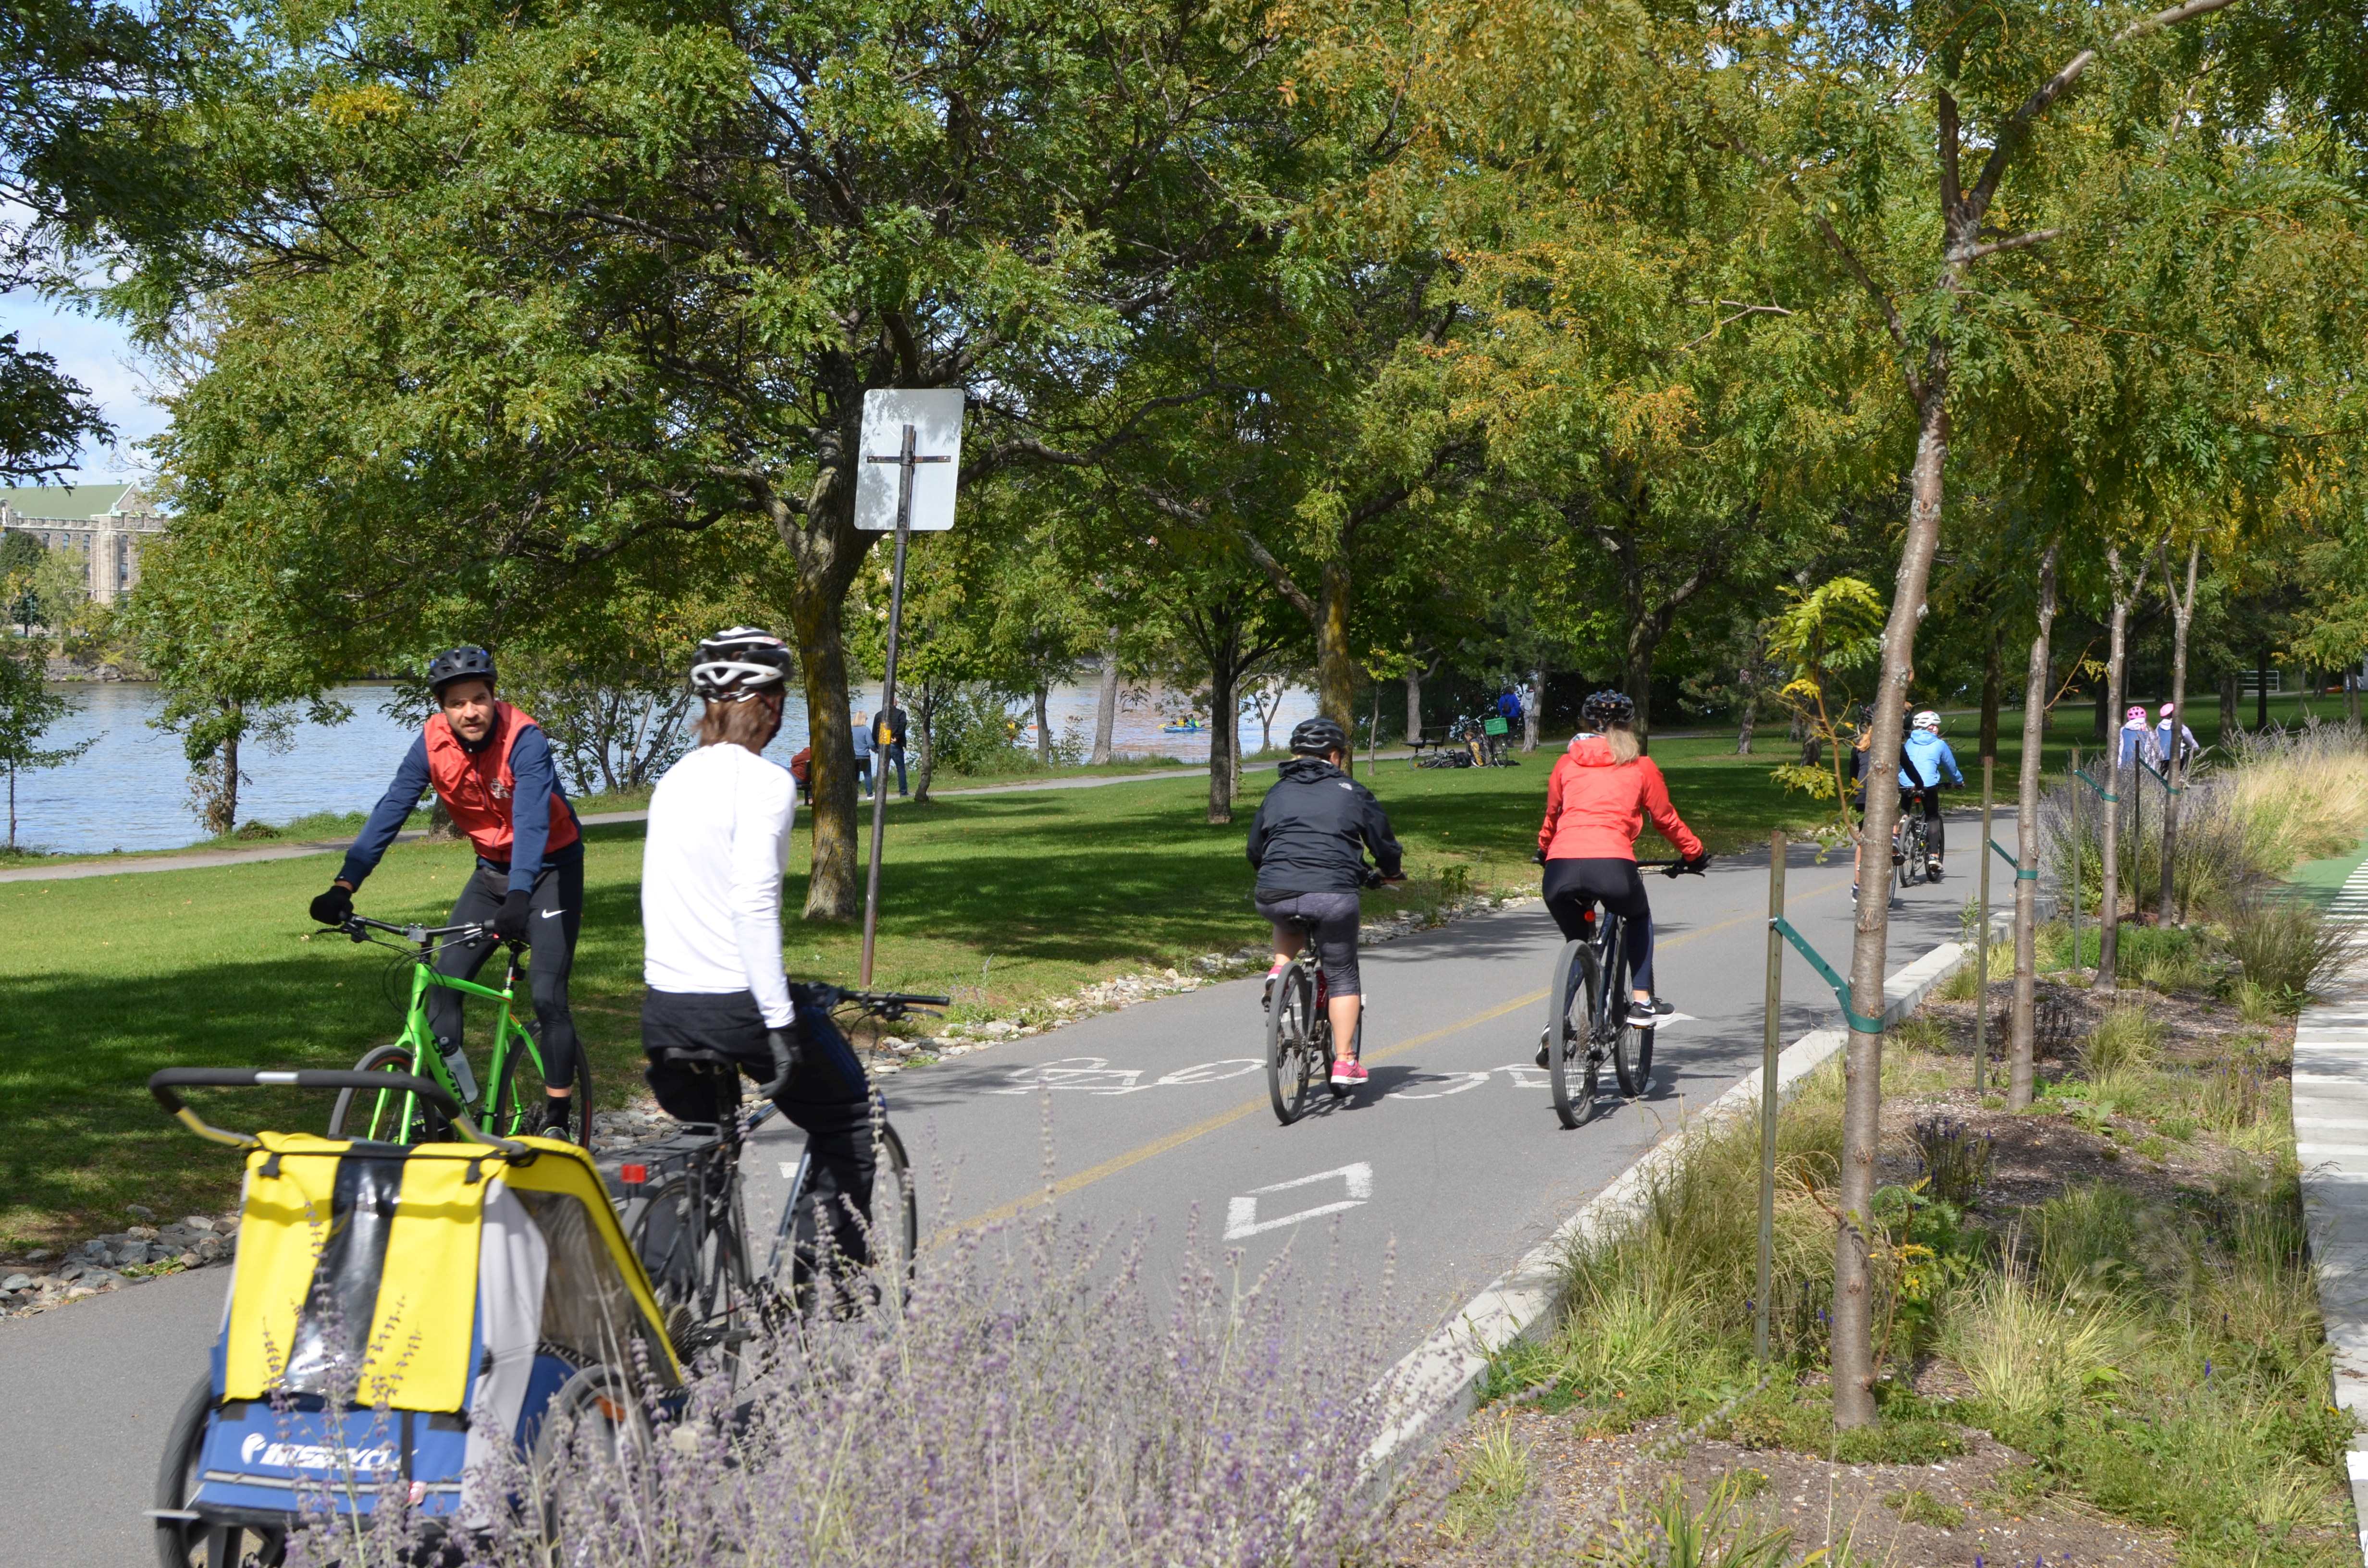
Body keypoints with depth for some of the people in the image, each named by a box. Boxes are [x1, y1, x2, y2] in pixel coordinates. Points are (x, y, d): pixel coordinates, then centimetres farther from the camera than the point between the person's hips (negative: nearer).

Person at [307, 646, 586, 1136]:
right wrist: (344, 885, -26)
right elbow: (389, 812, -15)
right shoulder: (432, 743, -12)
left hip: (550, 867, -5)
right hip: (493, 869, 5)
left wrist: (519, 896, -52)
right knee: (443, 983, -6)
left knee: (547, 996, -13)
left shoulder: (524, 740, -26)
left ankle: (557, 1121, -3)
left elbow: (532, 820, -38)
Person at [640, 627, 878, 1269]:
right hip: (734, 1002, -7)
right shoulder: (764, 782, -12)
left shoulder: (674, 779, 12)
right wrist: (780, 1022, -21)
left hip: (663, 1007, 7)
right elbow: (753, 901, -22)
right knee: (846, 1116, 14)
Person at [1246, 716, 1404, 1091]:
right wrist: (1391, 873, 37)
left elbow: (1255, 850, 24)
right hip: (1333, 894, -2)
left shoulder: (1277, 793, 19)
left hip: (1276, 896, 2)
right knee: (1342, 978, 13)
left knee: (1289, 919, 38)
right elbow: (1384, 843, 15)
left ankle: (1280, 969, 11)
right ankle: (1344, 1063, 7)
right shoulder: (1352, 792, 12)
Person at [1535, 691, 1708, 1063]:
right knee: (1639, 918, 32)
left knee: (1576, 942, 27)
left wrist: (1544, 852, 55)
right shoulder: (1640, 767, 18)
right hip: (1612, 865, -2)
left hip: (1561, 868, 2)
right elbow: (1666, 819, 26)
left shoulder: (1567, 764, 23)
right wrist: (1694, 854, 43)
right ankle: (1642, 1001, 21)